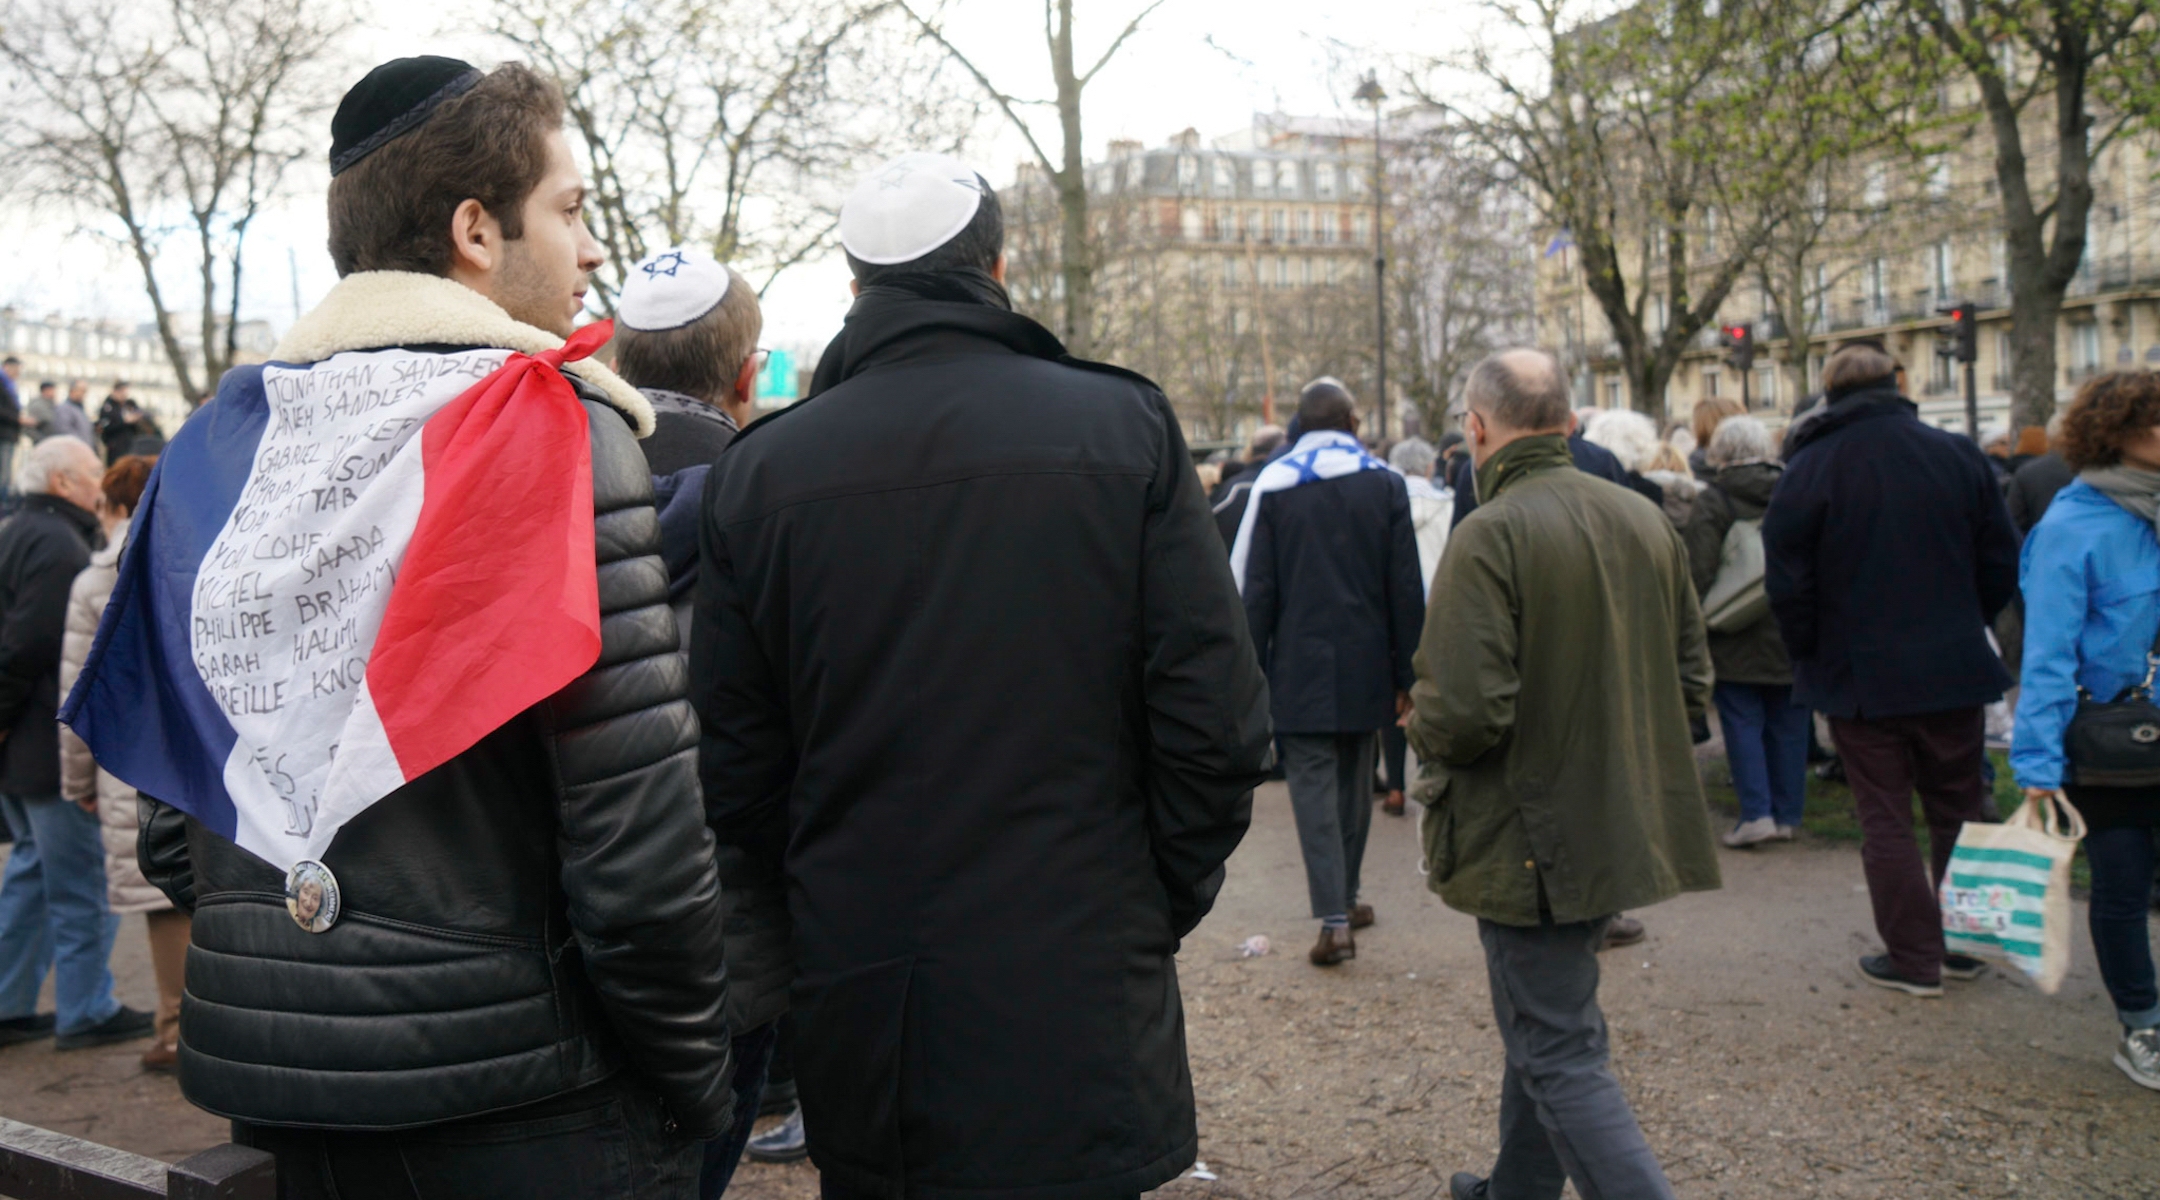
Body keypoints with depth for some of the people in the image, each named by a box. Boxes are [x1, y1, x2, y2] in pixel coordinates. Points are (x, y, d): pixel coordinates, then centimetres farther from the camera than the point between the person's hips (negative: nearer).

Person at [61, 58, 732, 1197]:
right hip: (520, 1109, -6)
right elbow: (640, 835, -19)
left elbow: (171, 832, 9)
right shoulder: (555, 429, -14)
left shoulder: (218, 443, 6)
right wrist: (695, 1082, -6)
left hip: (277, 1101, 6)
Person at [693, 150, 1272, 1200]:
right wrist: (1158, 907, 6)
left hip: (858, 1023, 2)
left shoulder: (757, 471, -1)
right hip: (1082, 1010, -2)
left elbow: (735, 770, 1)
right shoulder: (1125, 428, -5)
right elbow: (1217, 721, -8)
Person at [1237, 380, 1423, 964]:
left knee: (1313, 787, -3)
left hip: (1300, 670, -2)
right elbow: (1406, 588, 0)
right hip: (1365, 668, 3)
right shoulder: (1384, 484, 2)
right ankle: (1346, 898, 28)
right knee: (1354, 784, 16)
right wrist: (1405, 674, 5)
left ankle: (1334, 919, -11)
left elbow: (1255, 589, -4)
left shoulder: (1272, 487, -2)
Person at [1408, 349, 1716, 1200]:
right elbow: (1692, 680, 11)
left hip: (1534, 839, -8)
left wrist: (1423, 734, -5)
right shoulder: (1646, 521, 5)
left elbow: (1463, 711, -27)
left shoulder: (1490, 536, -20)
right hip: (1626, 830, 9)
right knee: (1546, 1019, 24)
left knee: (1561, 1058, 1)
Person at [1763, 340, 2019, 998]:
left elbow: (1787, 582, -10)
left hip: (1859, 673, -3)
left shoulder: (1809, 468, -9)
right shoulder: (1959, 456, 1)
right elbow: (2001, 566, 6)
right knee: (1959, 809, 16)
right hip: (1954, 669, 3)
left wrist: (1811, 656, 4)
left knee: (1886, 819, 5)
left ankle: (1913, 957, 9)